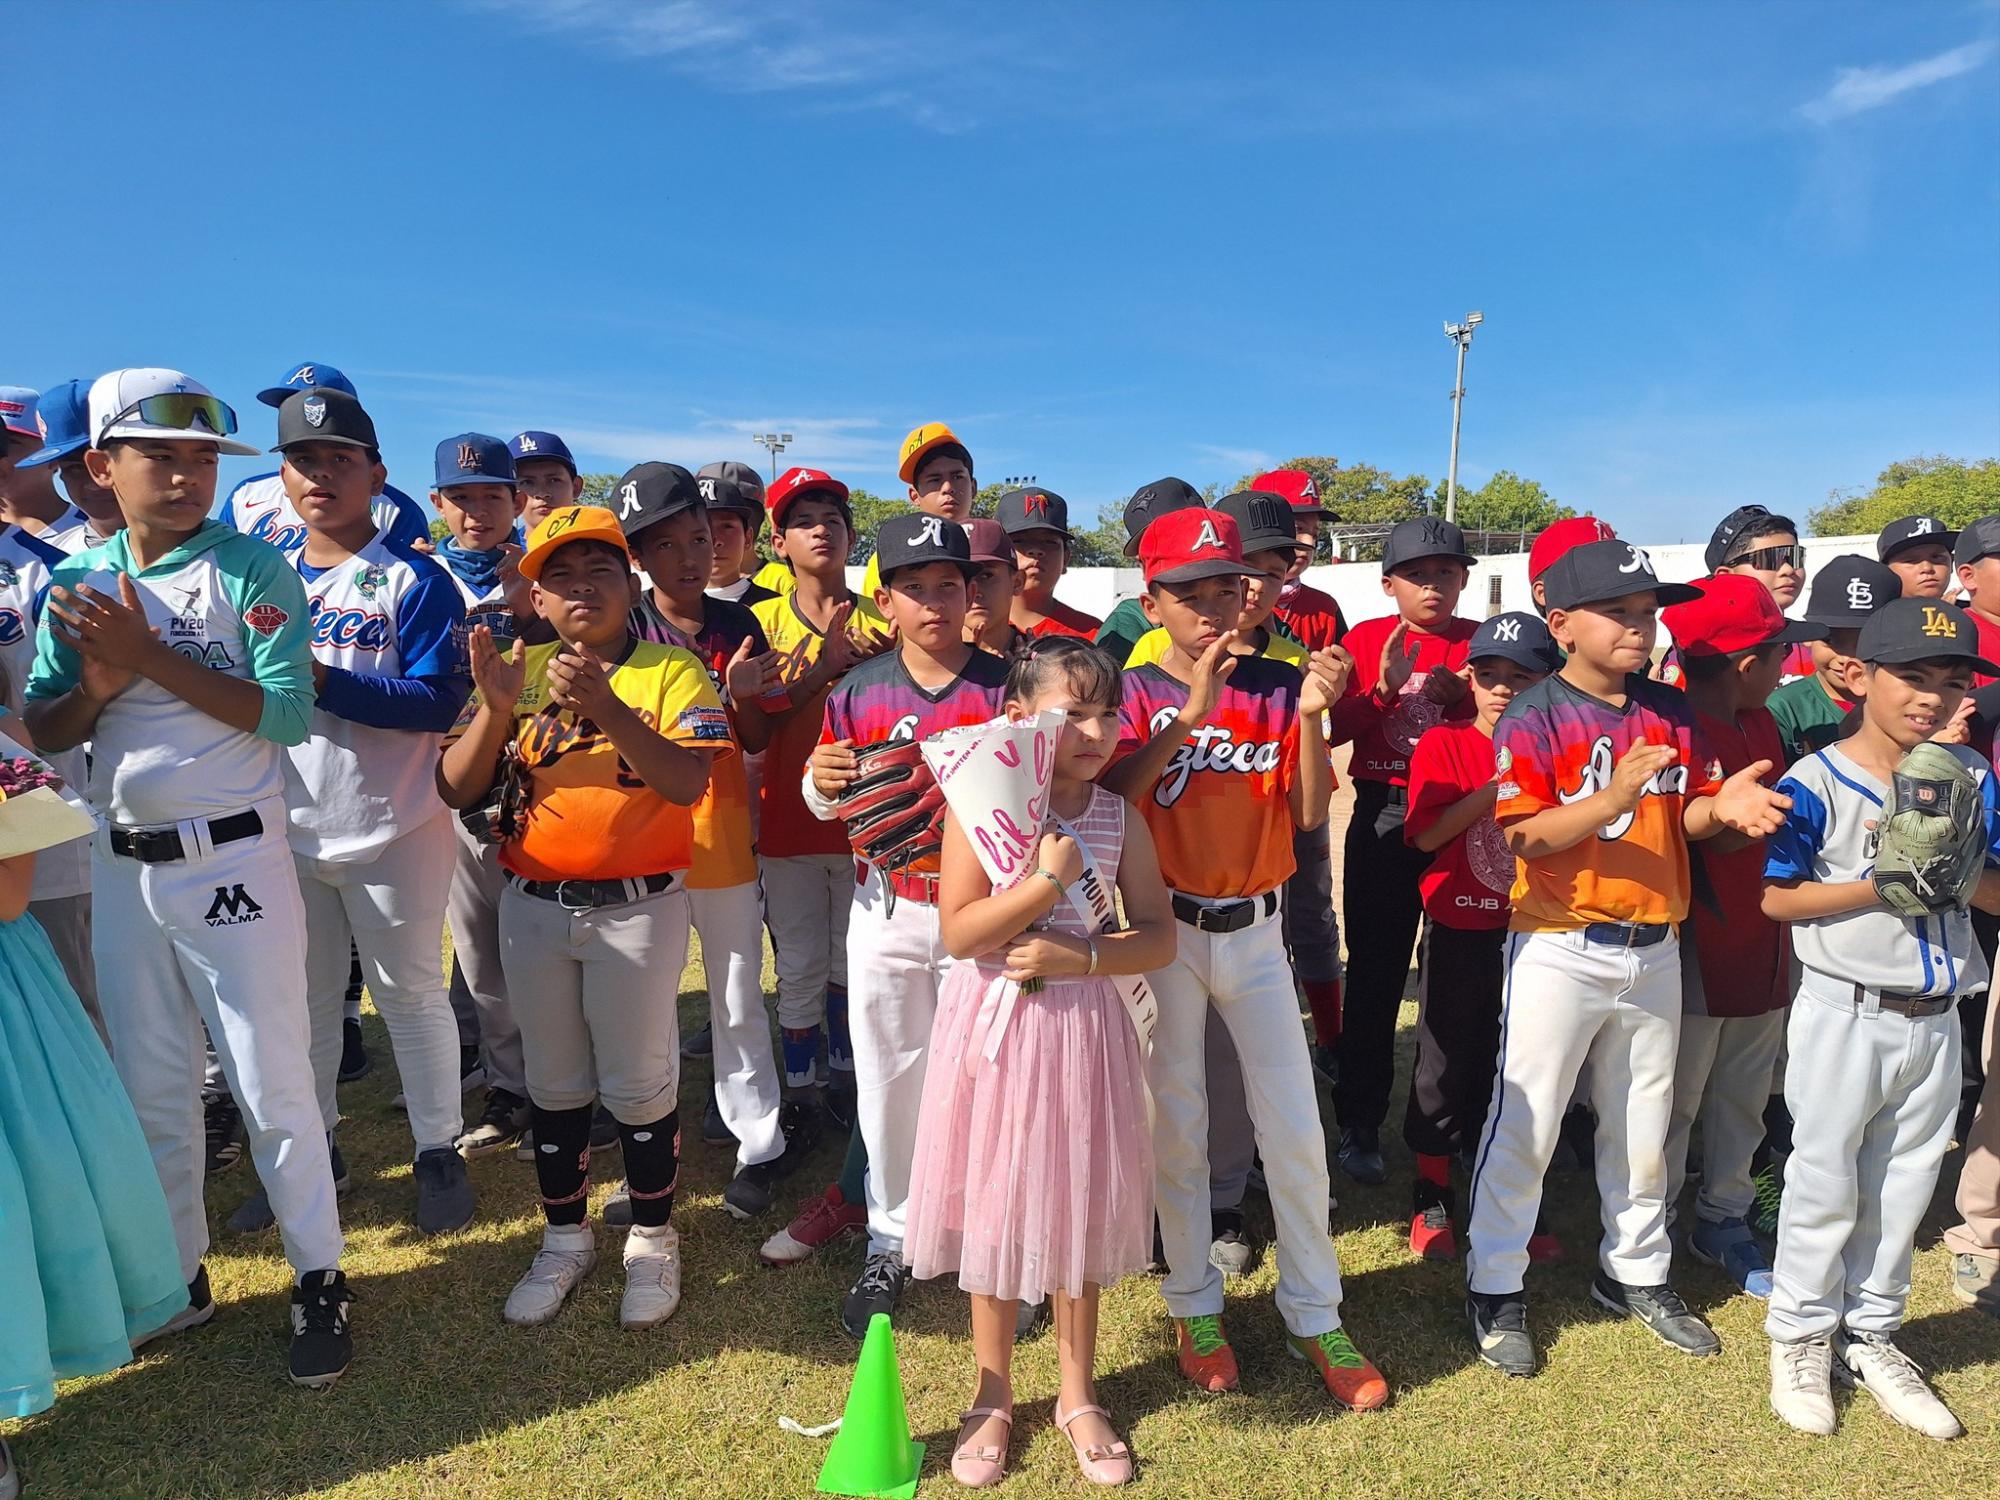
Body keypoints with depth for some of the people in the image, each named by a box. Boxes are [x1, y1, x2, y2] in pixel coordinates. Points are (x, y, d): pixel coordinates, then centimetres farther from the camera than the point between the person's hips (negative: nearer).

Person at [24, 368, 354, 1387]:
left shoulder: (253, 569, -7)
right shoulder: (72, 583, 6)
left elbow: (287, 712, -17)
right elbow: (41, 730, 6)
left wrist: (151, 655, -20)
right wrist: (100, 684, -14)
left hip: (234, 858, -4)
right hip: (122, 866, 5)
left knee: (272, 1083, 2)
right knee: (149, 1089, 15)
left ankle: (319, 1279, 16)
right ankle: (177, 1274, 31)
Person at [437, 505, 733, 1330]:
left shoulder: (671, 671, -7)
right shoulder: (518, 671, 3)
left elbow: (688, 782, -22)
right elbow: (455, 792, -3)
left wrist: (606, 707, -32)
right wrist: (495, 707, -19)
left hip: (637, 909, -3)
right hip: (534, 908, 4)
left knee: (638, 1085, 8)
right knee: (554, 1085, 16)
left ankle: (652, 1241, 29)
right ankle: (565, 1239, 36)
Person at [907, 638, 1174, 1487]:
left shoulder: (1118, 818, -2)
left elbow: (1159, 938, -1)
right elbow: (958, 935, -17)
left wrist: (1080, 956, -17)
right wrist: (1048, 879, -23)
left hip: (1082, 1027, 2)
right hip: (995, 1028, -2)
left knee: (1077, 1208, 14)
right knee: (995, 1208, 12)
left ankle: (1077, 1395, 35)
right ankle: (993, 1397, 33)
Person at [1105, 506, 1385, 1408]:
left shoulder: (1278, 687, 0)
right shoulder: (1134, 693, -5)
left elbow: (1310, 813, -6)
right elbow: (1109, 795, -22)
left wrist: (1312, 715, -19)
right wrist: (1190, 711, -29)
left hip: (1255, 929, 2)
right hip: (1166, 930, -1)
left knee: (1295, 1130, 7)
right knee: (1177, 1125, 10)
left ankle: (1314, 1317, 25)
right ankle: (1195, 1307, 28)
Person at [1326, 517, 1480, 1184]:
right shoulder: (1367, 639, 3)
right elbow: (1334, 728, -6)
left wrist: (1463, 700, -15)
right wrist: (1385, 688, -20)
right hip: (1384, 818, -1)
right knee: (1374, 977, 4)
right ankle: (1359, 1125, 17)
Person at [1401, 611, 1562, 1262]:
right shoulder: (1444, 744, -5)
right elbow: (1428, 833, -14)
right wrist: (1497, 785, -19)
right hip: (1461, 933, -2)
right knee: (1448, 1062, 10)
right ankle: (1432, 1197, 27)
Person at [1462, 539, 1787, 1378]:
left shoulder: (1671, 711, 6)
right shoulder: (1534, 717, -12)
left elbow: (1687, 817, 9)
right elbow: (1524, 837, -19)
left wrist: (1723, 805, -13)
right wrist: (1613, 797, -32)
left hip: (1654, 951, 6)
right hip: (1560, 952, -6)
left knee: (1642, 1126, 19)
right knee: (1523, 1127, 2)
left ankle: (1635, 1272, 39)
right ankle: (1495, 1288, 18)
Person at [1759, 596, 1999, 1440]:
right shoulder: (1816, 783, -12)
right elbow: (1775, 897, -14)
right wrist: (1883, 884, -22)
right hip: (1844, 1014, -5)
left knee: (1903, 1188, 16)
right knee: (1825, 1184, 6)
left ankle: (1870, 1336, 34)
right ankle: (1801, 1337, 24)